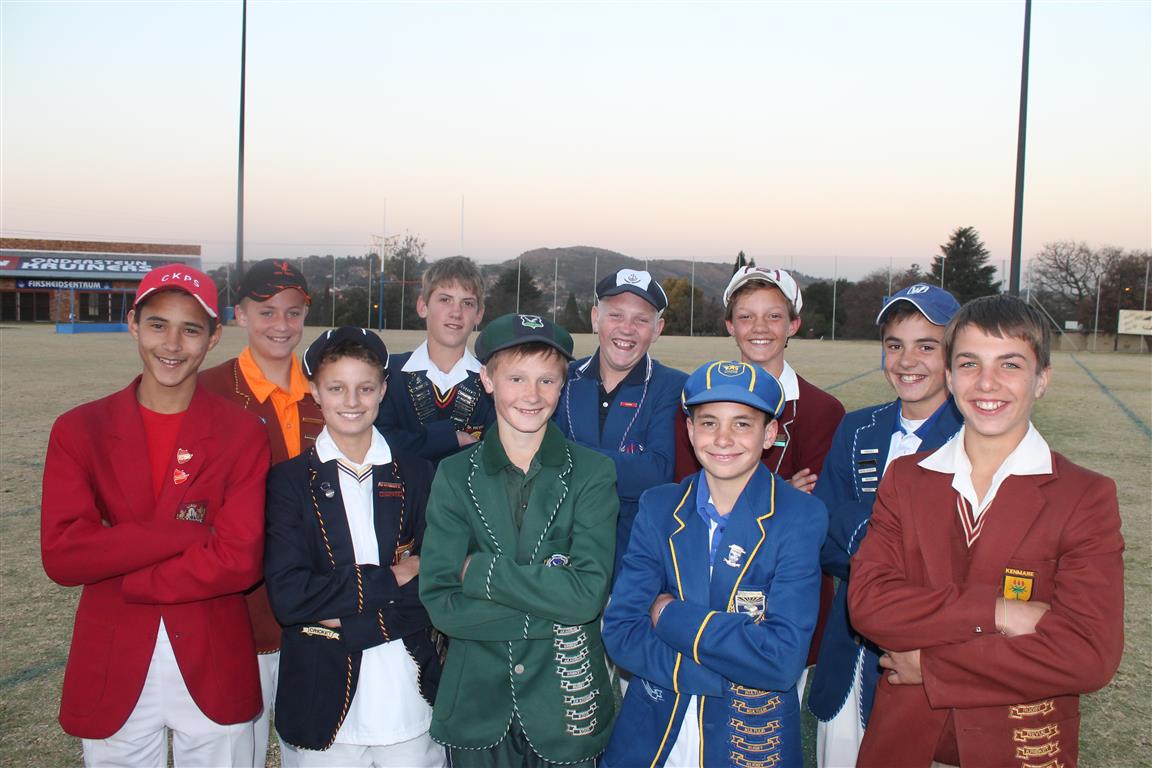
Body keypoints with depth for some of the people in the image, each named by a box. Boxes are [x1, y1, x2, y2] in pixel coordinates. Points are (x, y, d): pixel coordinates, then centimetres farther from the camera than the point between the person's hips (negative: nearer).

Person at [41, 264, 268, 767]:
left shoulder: (242, 433, -6)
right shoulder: (79, 430, -2)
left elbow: (240, 560, -14)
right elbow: (61, 554, -13)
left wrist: (119, 581, -13)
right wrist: (187, 532, -19)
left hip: (213, 673, -1)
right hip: (111, 675, 1)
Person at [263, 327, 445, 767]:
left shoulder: (417, 475, 5)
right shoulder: (288, 480, 0)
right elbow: (287, 596, -11)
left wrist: (346, 615, -11)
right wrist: (390, 580, -12)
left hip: (410, 694, 1)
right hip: (324, 699, -1)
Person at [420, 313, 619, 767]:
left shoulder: (593, 473, -7)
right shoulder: (455, 475, -3)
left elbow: (589, 594, -16)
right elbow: (439, 602, -11)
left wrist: (479, 572, -17)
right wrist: (551, 610, -18)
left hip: (566, 703, -1)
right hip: (476, 707, 1)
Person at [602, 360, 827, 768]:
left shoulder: (801, 517, -14)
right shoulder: (658, 508, -5)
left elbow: (783, 660, -21)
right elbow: (619, 631, -12)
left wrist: (671, 616, -17)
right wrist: (728, 672, -21)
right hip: (651, 734, 2)